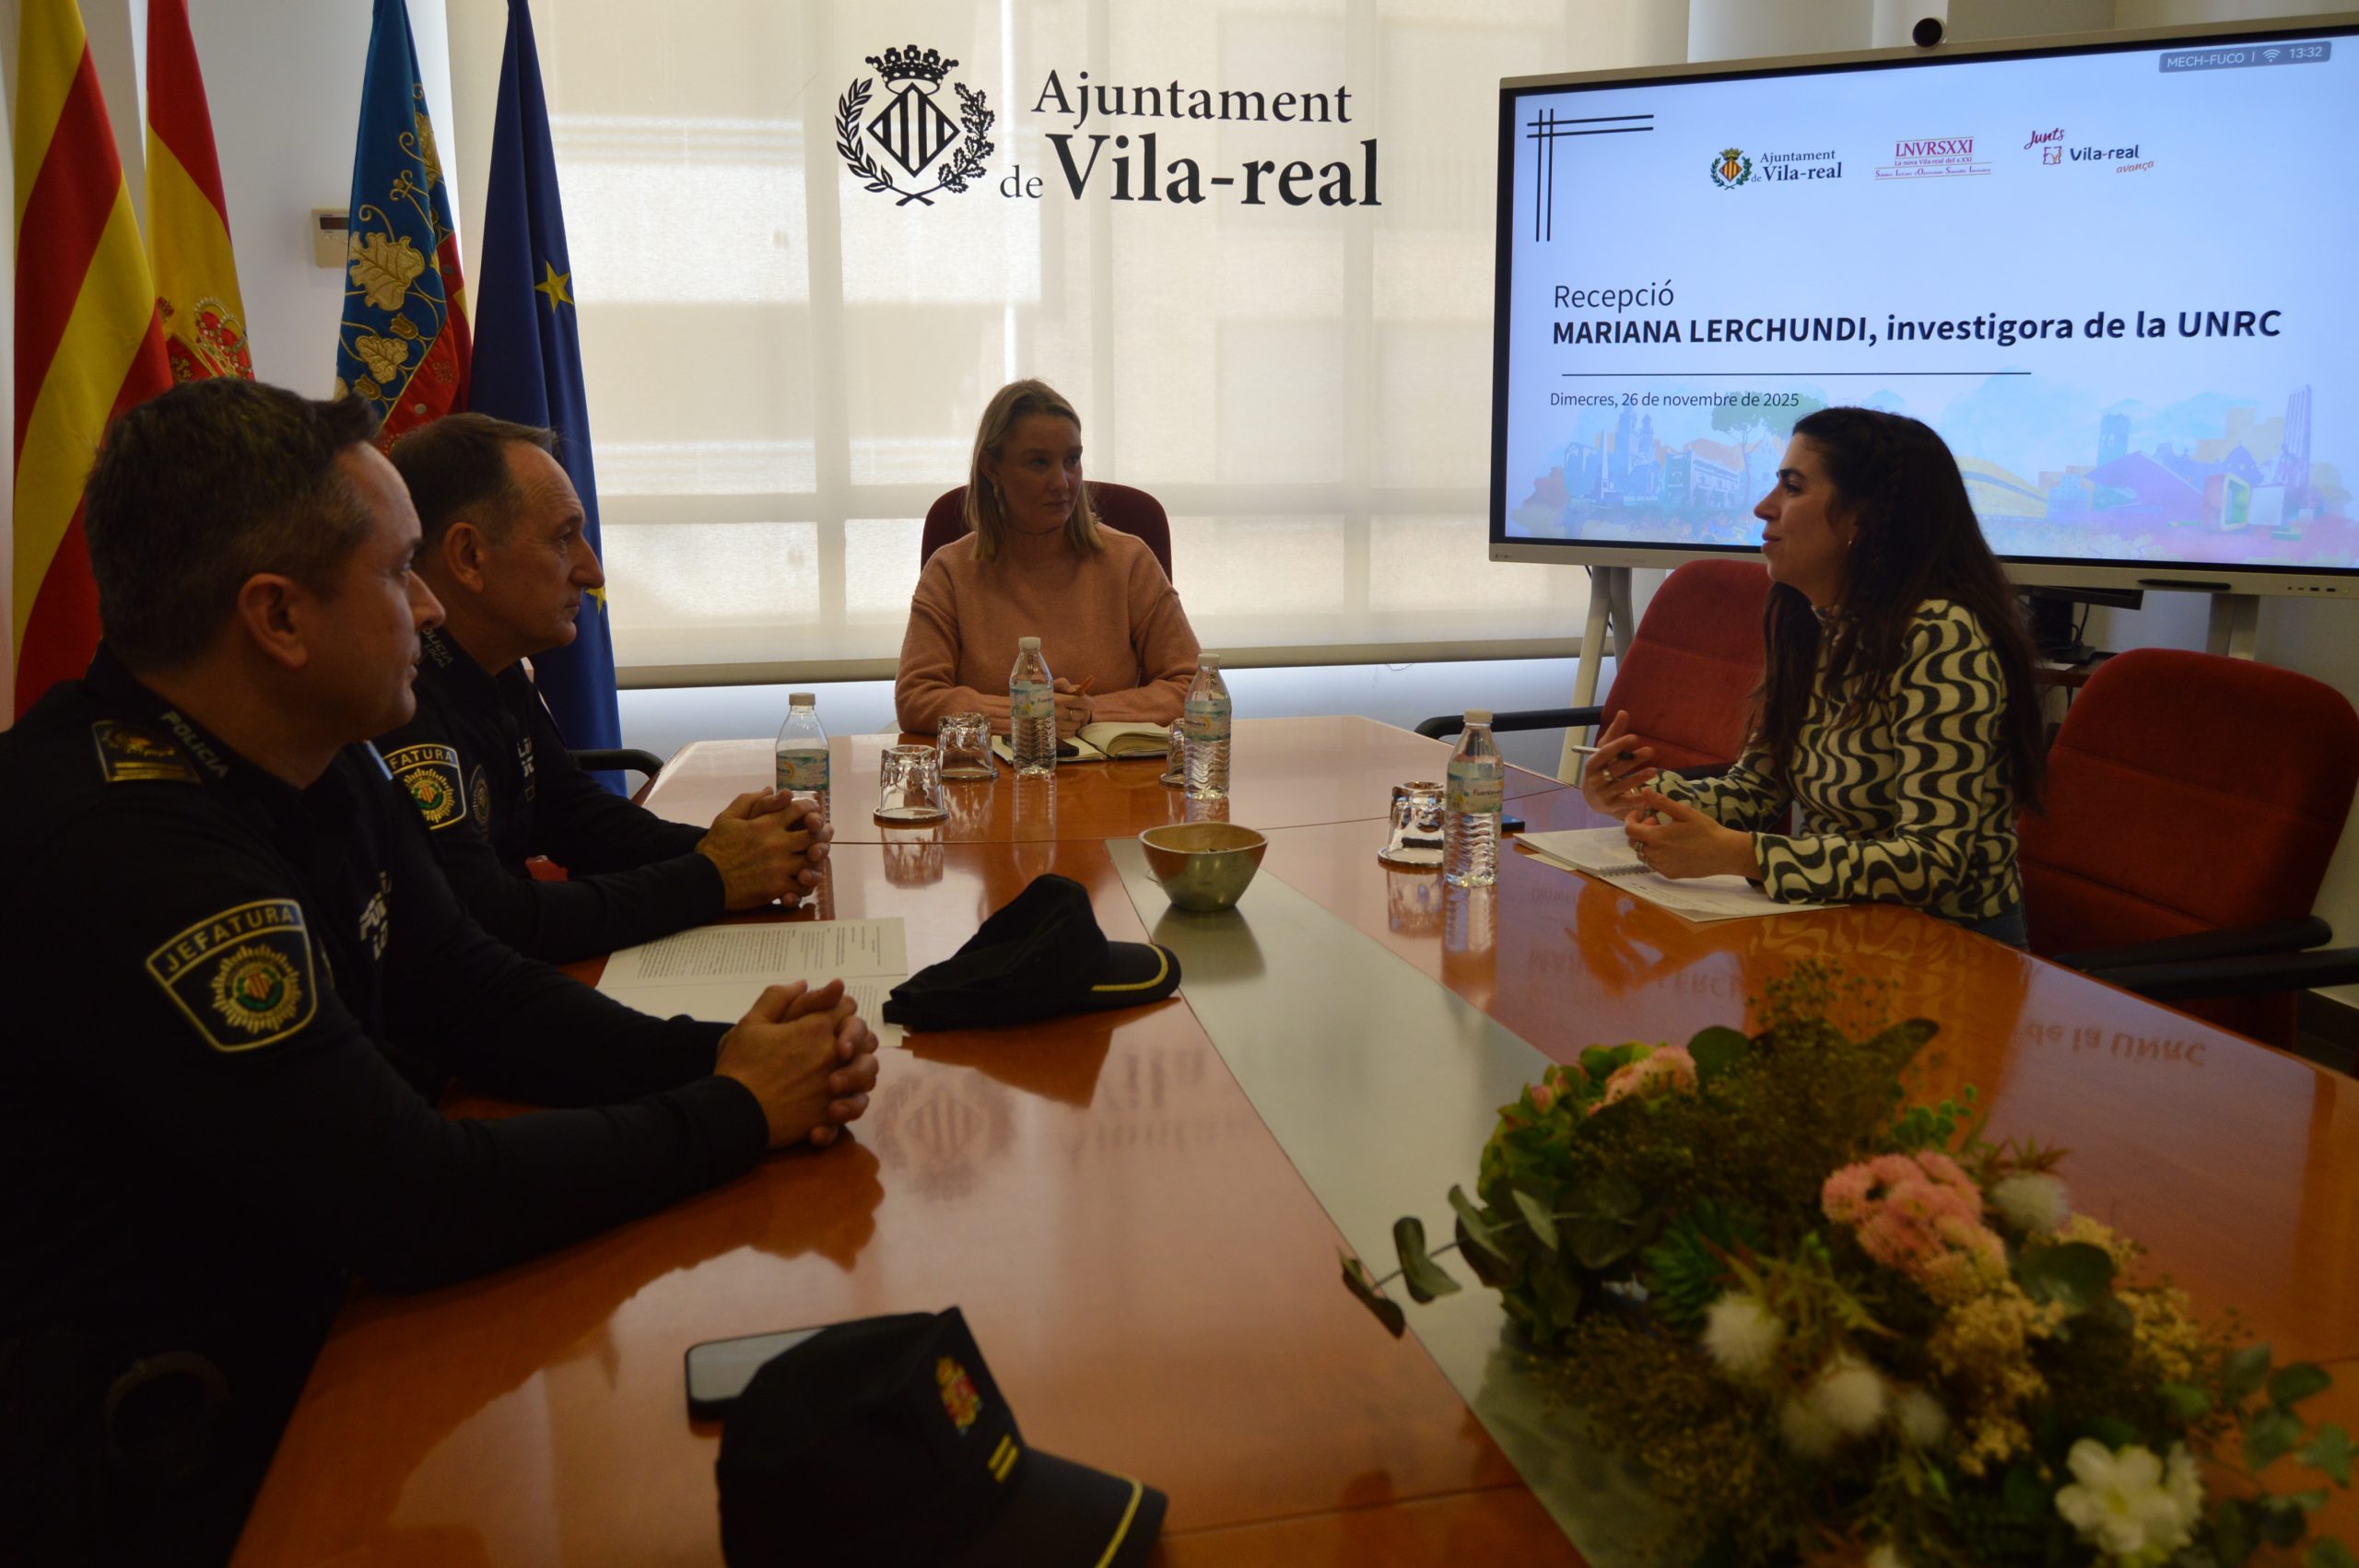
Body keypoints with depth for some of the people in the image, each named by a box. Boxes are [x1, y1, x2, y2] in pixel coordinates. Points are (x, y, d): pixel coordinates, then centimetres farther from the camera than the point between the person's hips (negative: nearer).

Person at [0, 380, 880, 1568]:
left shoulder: (322, 762, -1)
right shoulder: (117, 852, -30)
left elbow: (469, 992, 6)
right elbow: (418, 1204, -29)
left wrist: (712, 1054, -11)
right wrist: (735, 1113, -18)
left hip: (303, 1324, 8)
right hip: (158, 1473, -7)